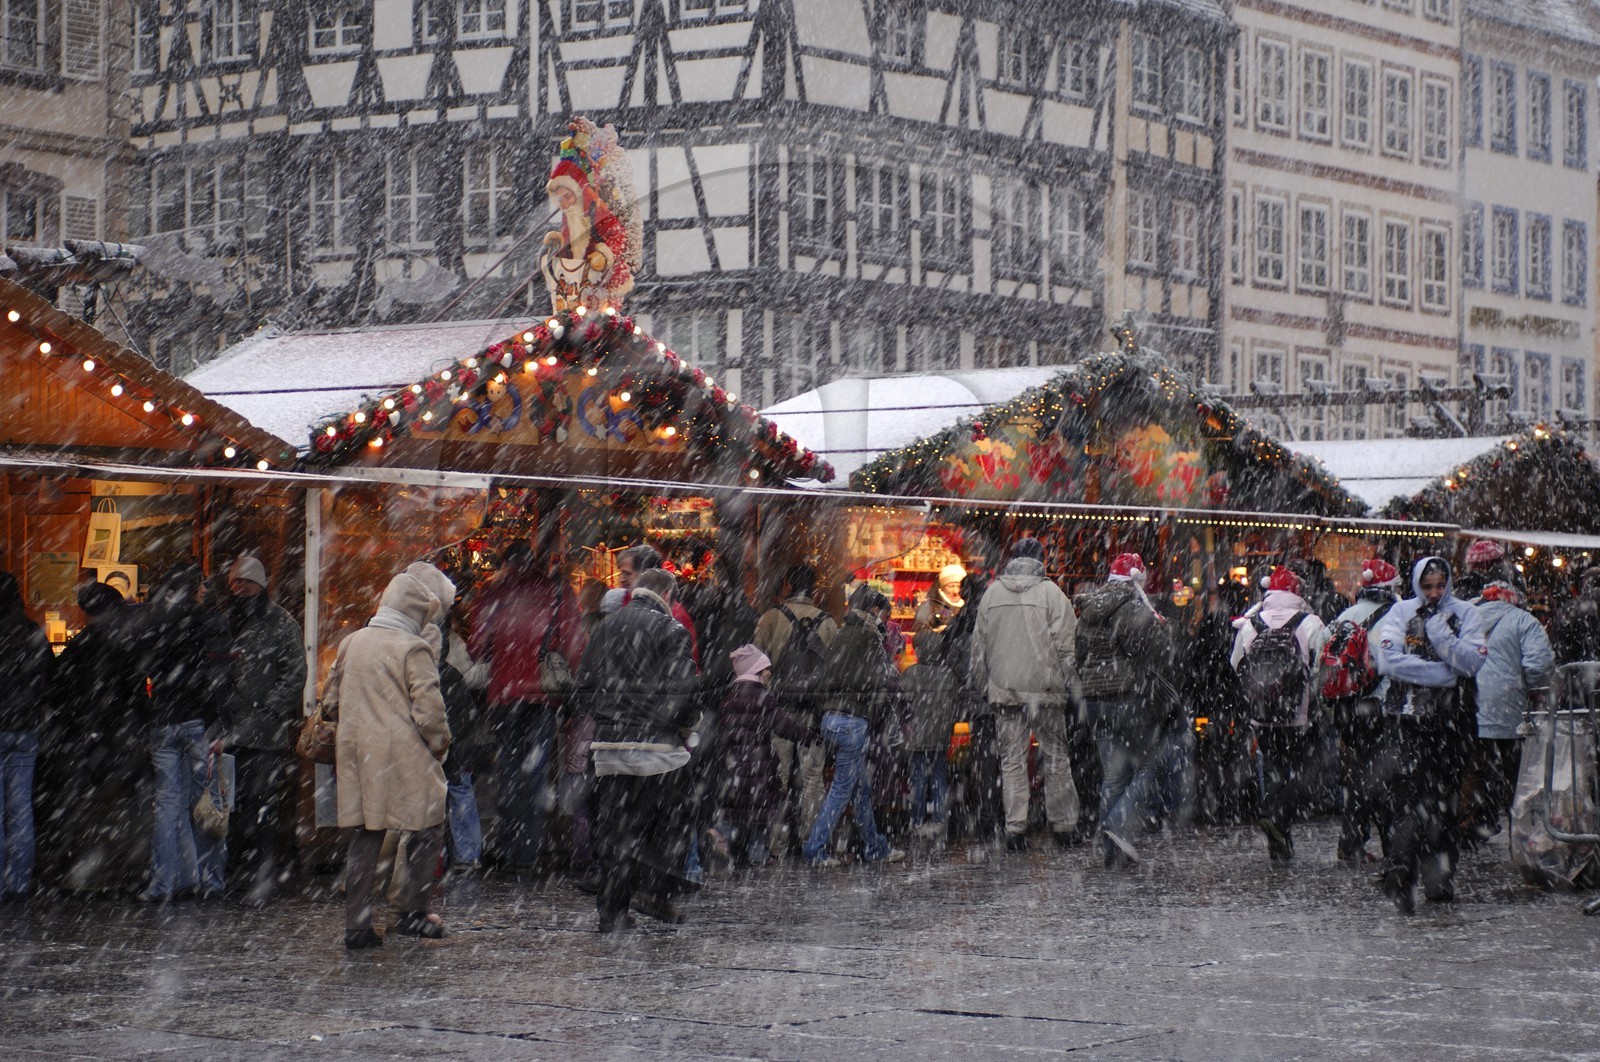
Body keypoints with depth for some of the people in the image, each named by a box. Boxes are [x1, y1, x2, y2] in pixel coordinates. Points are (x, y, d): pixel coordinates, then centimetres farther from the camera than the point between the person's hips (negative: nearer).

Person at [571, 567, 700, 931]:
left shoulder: (605, 627, 11)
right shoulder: (671, 631, -5)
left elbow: (581, 690, 13)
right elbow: (681, 692, -11)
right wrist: (687, 725, 7)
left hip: (608, 747, 5)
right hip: (656, 745, -5)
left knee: (612, 830, 8)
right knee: (673, 820, 10)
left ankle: (612, 908, 6)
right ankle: (653, 889, -1)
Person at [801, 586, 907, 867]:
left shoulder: (840, 639, 15)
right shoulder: (870, 639, -9)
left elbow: (827, 681, 14)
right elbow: (879, 687, -12)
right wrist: (876, 720, 0)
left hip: (831, 716, 8)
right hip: (855, 721, -8)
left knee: (862, 786, 16)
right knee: (843, 787, -3)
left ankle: (875, 847, 22)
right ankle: (815, 849, -4)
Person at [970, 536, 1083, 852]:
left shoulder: (992, 593, 6)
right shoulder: (1051, 593, -5)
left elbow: (979, 645, 10)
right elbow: (1066, 646, -6)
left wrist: (983, 685, 18)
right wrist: (1072, 689, -1)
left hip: (1004, 689, 2)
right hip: (1045, 688, -2)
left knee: (1011, 759, 6)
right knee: (1055, 757, 7)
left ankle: (1015, 828, 0)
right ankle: (1064, 825, 11)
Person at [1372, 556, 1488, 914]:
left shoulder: (1465, 614, 6)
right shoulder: (1401, 613, 3)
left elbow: (1474, 663, -5)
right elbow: (1388, 660, -11)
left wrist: (1441, 635, -16)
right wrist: (1441, 672, -11)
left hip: (1448, 718, 2)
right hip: (1406, 716, -2)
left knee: (1444, 798, 8)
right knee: (1408, 793, -13)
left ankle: (1438, 876, 18)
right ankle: (1399, 874, -16)